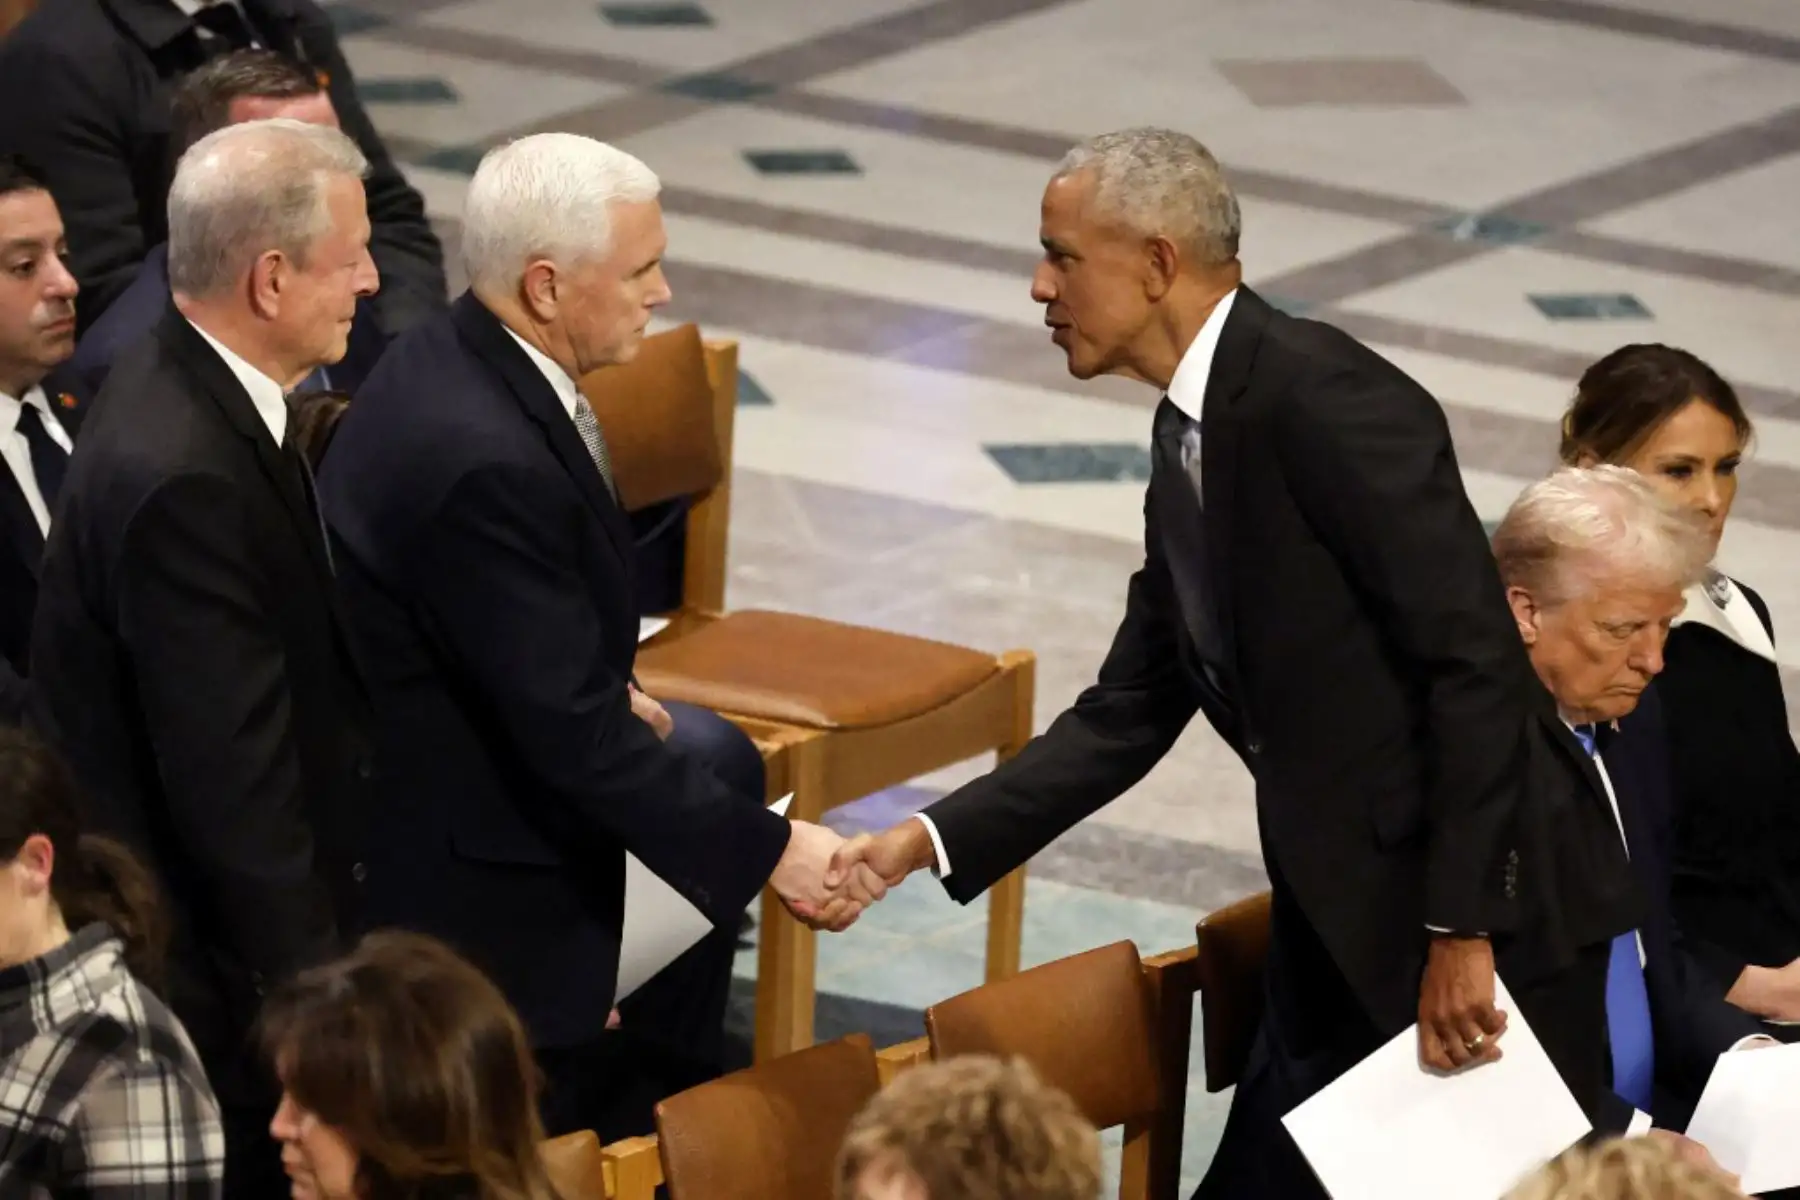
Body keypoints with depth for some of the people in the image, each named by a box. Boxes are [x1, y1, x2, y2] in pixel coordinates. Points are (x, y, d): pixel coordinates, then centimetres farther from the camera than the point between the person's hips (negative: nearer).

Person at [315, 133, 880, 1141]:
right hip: (455, 865, -10)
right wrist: (767, 851, -23)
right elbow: (572, 730, -28)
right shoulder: (483, 457, -31)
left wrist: (607, 696, 11)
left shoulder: (453, 362, 0)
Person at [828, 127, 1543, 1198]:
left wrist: (1461, 929, -22)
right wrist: (931, 841, 9)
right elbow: (1130, 715, 18)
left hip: (1430, 914, -9)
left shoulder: (1325, 398, -16)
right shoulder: (1188, 439, 13)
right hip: (1332, 921, 9)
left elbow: (1480, 662, -21)